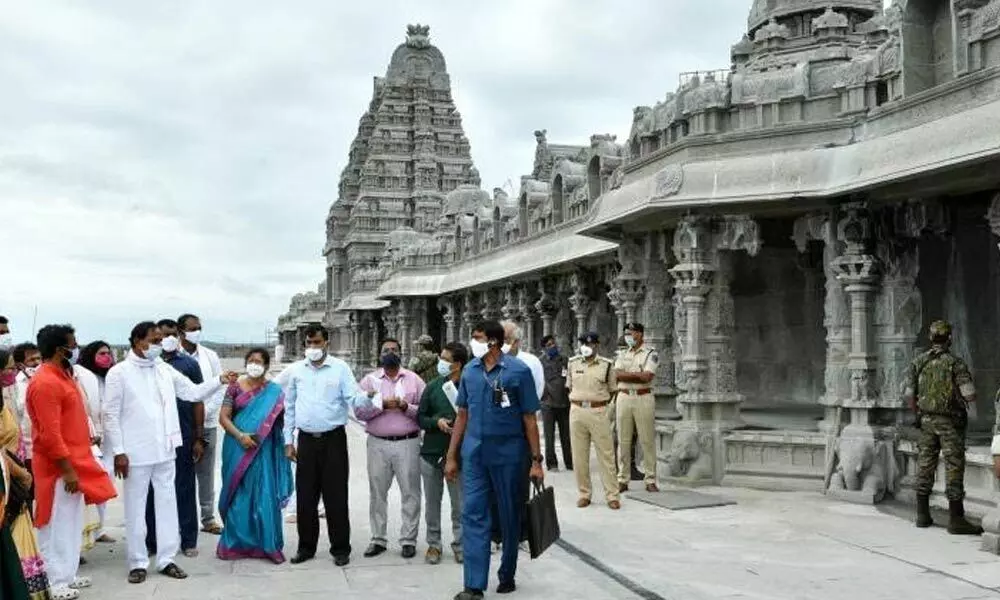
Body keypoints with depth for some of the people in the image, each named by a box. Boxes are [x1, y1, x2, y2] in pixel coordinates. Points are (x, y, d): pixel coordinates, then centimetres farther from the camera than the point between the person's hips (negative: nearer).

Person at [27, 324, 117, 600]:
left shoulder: (62, 376, 12)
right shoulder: (45, 383, -19)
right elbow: (49, 434, -23)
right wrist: (68, 470, -22)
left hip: (74, 463, 10)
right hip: (59, 468, -10)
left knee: (72, 524, 16)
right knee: (57, 526, -1)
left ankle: (67, 575, 26)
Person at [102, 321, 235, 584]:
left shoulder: (165, 369, 7)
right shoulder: (119, 373, -6)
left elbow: (193, 392, 9)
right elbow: (111, 415, -7)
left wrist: (220, 380, -5)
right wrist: (118, 452, -11)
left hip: (165, 450, 5)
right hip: (136, 452, -4)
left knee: (167, 504, 9)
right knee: (136, 508, 6)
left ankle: (166, 559, 20)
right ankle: (138, 562, 18)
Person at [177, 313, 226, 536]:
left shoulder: (210, 356, 7)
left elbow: (220, 388, 7)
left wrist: (206, 411, -5)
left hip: (207, 423, 3)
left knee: (206, 472, 9)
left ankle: (208, 518, 18)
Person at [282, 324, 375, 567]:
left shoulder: (340, 368, -1)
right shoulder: (295, 370, 8)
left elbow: (354, 399, -9)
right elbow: (289, 408, 12)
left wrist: (368, 396, -32)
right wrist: (288, 441, 9)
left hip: (334, 439, -3)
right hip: (306, 440, 3)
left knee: (336, 497, 1)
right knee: (305, 497, 9)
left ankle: (340, 549, 13)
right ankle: (306, 547, 23)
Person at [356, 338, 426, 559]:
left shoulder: (414, 379, 7)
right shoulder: (369, 380, 8)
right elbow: (359, 411, -1)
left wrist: (406, 407, -14)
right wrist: (383, 404, -13)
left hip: (408, 443, -1)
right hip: (378, 444, 1)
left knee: (410, 493, 1)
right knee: (377, 493, 6)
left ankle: (408, 540, 10)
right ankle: (378, 540, 16)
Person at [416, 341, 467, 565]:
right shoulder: (432, 387, 3)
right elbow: (420, 417, 5)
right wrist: (436, 421, -13)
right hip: (431, 452, 3)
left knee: (460, 503, 6)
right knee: (432, 502, 12)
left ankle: (460, 544, 20)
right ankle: (434, 544, 25)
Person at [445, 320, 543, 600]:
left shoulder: (518, 371, -8)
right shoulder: (470, 370, 5)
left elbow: (529, 419, -5)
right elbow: (462, 415, 11)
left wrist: (536, 461, -6)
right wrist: (452, 456, 10)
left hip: (508, 453, -3)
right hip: (474, 453, 3)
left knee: (510, 517, 10)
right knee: (473, 515, -2)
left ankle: (507, 576, 29)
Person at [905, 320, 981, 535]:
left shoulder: (918, 362, 3)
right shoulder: (956, 363, -11)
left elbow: (909, 394, 6)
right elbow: (969, 394, -16)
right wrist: (971, 405, 4)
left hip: (927, 420, 5)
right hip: (950, 421, -4)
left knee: (925, 466, 10)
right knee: (954, 468, -1)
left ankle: (923, 515, 16)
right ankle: (956, 519, -1)